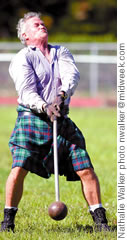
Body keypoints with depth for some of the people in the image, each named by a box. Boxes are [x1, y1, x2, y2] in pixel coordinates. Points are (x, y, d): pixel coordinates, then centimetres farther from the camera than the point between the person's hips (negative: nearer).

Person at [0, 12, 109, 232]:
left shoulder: (61, 53, 17)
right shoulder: (22, 59, 2)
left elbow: (72, 75, -2)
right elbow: (26, 92, -11)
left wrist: (62, 95, -22)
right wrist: (45, 108, -29)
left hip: (62, 120, 4)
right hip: (32, 118, -4)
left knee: (86, 170, -2)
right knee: (19, 169, -16)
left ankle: (100, 220, 7)